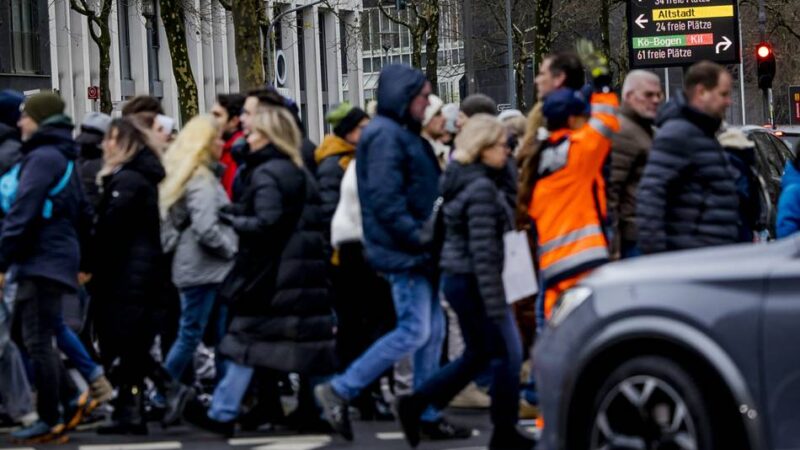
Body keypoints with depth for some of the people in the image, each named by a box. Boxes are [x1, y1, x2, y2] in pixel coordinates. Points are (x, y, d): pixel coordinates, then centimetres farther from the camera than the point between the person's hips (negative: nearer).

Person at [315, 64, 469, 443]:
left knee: (433, 330, 11)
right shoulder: (385, 135, -14)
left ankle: (428, 415, 16)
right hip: (403, 253, -10)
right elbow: (386, 200, -22)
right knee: (414, 331, -11)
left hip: (416, 253, 10)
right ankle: (339, 390, -5)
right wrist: (422, 239, -22)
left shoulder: (403, 134, 18)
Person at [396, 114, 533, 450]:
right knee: (507, 354, -1)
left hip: (458, 280, 10)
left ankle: (415, 404, 16)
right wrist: (495, 305, -22)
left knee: (477, 355, 17)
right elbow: (483, 251, -22)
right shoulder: (482, 188, -18)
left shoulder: (465, 180, 13)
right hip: (473, 282, -10)